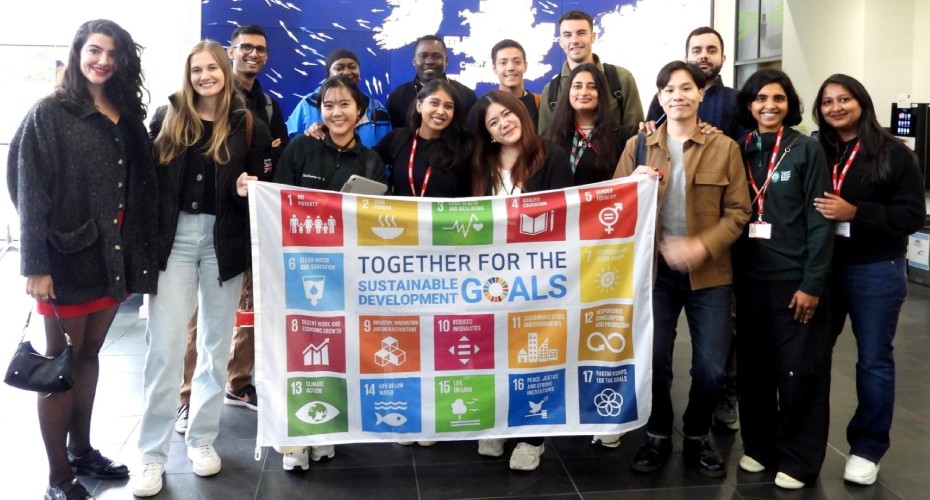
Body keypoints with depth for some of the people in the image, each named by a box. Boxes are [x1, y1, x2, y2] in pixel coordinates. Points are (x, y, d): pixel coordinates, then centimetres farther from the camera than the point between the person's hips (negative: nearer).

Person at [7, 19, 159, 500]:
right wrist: (36, 265, -17)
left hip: (115, 253, 5)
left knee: (89, 354, 17)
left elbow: (141, 187, 12)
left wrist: (140, 252, 6)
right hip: (67, 255, -5)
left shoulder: (126, 116, 11)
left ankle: (81, 449, 31)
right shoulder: (49, 114, -6)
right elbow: (30, 193, -11)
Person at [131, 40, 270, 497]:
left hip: (224, 240, 1)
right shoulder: (167, 117, 6)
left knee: (216, 344, 10)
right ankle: (152, 455, 6)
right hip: (174, 236, 0)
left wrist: (247, 189, -17)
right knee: (164, 347, -3)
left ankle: (202, 438, 24)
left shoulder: (249, 126, 3)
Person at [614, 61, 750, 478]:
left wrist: (703, 246, -17)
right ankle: (658, 437, 26)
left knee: (711, 367, 2)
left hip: (709, 272, 0)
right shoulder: (637, 146, 5)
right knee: (653, 361, 3)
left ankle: (697, 439, 26)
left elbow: (739, 211, -1)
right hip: (654, 270, 1)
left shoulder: (724, 148, 2)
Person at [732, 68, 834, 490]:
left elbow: (820, 220, -7)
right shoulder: (739, 150, 7)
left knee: (799, 371, 2)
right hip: (749, 278, 4)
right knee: (753, 367, 11)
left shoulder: (807, 149, -4)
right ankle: (759, 446, 26)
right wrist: (731, 273, -1)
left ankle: (798, 460, 15)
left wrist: (813, 283, -12)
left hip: (795, 279, -4)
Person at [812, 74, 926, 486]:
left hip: (875, 272, -3)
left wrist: (855, 213, -21)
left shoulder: (893, 153, -6)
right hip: (821, 267, 3)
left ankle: (867, 447, 22)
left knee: (874, 360, 8)